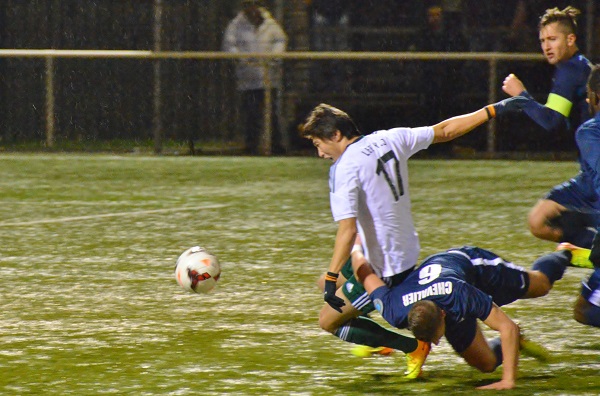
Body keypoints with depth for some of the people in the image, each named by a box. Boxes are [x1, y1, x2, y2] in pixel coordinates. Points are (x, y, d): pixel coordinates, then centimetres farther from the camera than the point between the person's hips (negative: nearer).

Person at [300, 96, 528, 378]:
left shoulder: (344, 169, -21)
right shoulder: (390, 139, 0)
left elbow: (348, 230, -30)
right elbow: (445, 131, 8)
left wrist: (332, 279, -28)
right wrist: (493, 110, 17)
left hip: (384, 270, -9)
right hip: (409, 255, 9)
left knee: (328, 321, 2)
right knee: (326, 284, 24)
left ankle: (413, 347, 0)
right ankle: (378, 340, 38)